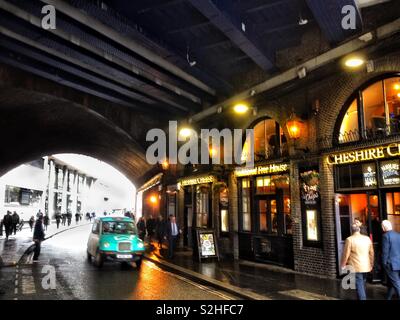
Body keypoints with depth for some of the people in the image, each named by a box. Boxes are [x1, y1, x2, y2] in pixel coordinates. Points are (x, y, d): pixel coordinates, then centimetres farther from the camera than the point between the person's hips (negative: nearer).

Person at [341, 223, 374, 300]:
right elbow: (371, 253, 9)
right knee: (362, 284, 20)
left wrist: (343, 265, 3)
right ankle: (363, 297, 31)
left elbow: (346, 254, -10)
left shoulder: (349, 239, -12)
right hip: (366, 266, 5)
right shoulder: (367, 238, 2)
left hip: (356, 267, -5)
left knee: (359, 286, -2)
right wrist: (371, 264, 21)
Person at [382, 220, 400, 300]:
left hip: (391, 264, -7)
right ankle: (388, 297, 32)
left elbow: (385, 251, -16)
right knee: (392, 282, 19)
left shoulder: (386, 235, -15)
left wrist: (384, 264, -5)